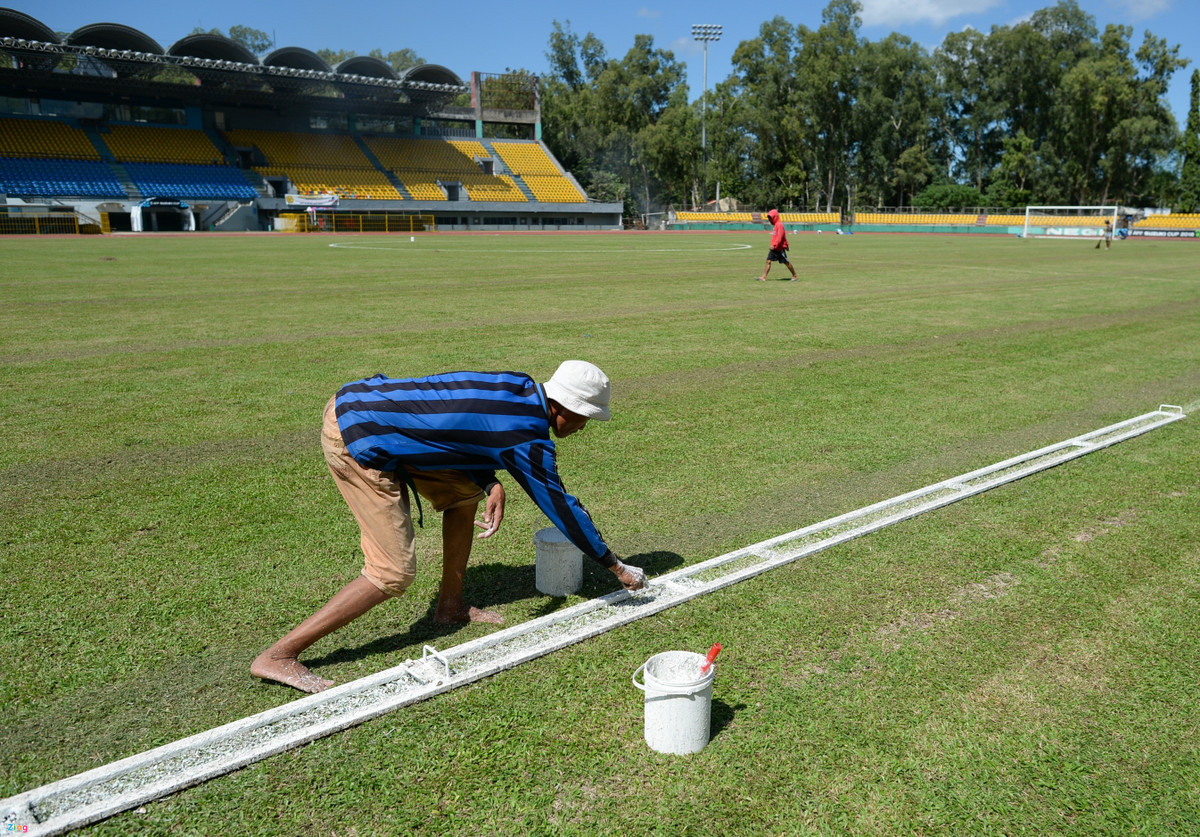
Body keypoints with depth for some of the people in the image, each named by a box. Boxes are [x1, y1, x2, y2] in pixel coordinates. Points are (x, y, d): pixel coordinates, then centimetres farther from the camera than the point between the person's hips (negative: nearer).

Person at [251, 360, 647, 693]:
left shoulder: (520, 385, 6)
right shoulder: (526, 438, -15)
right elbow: (561, 506, -6)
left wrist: (491, 484, 1)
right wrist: (615, 566, 6)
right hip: (357, 440, -10)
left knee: (464, 489, 16)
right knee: (394, 573, -6)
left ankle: (450, 606, 26)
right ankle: (278, 656, -2)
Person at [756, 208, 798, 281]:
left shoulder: (779, 225, -15)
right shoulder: (775, 225, 15)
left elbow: (779, 237, -22)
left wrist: (774, 245, -28)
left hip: (780, 248, -9)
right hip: (774, 248, 9)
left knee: (786, 262, 1)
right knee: (768, 261, -2)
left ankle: (794, 276, 14)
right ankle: (763, 277, -6)